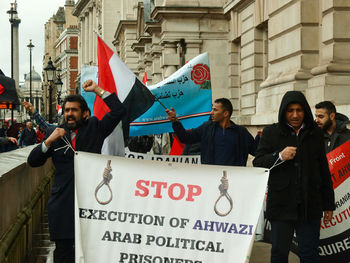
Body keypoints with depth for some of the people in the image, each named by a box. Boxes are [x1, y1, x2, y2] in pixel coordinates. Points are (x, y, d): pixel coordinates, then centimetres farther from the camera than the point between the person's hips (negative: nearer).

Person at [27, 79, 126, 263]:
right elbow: (33, 161, 8)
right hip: (63, 200, 2)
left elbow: (118, 111, 1)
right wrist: (48, 141, -8)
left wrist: (97, 90, -2)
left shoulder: (94, 128, 9)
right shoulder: (55, 133, 13)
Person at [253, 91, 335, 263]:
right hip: (281, 205, -1)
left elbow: (324, 170, 14)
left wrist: (329, 204, 13)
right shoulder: (271, 133, 4)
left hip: (310, 206, 2)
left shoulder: (315, 134, 11)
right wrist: (279, 157, -17)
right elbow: (257, 163, 1)